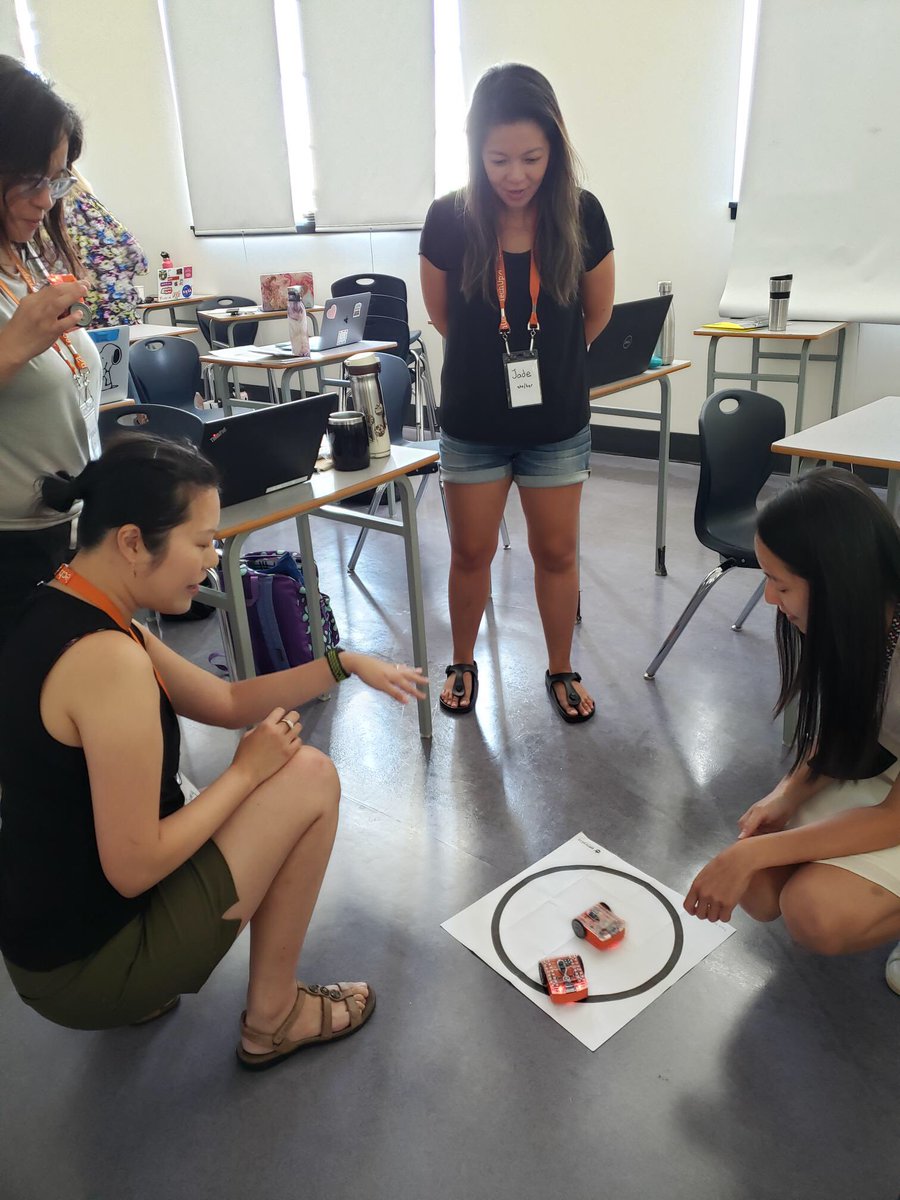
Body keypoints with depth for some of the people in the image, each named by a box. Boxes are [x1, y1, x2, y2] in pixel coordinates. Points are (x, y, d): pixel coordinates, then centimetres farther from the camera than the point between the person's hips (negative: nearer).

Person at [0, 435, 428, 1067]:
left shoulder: (62, 612, 2)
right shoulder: (108, 659, -29)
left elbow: (227, 701, 8)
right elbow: (133, 868, -25)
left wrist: (343, 664, 2)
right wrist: (247, 770, -14)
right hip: (85, 969, -9)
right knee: (310, 777, -8)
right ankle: (273, 1019, 9)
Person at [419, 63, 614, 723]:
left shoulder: (581, 214, -11)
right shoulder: (450, 219, -12)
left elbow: (598, 314, 4)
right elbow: (441, 315, 4)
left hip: (558, 424, 1)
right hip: (474, 422, 0)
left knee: (557, 552, 11)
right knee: (471, 552, 11)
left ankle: (562, 670, 31)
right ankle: (463, 664, 34)